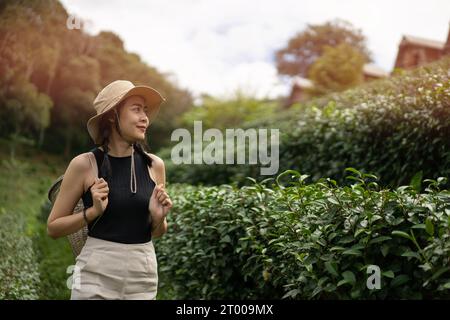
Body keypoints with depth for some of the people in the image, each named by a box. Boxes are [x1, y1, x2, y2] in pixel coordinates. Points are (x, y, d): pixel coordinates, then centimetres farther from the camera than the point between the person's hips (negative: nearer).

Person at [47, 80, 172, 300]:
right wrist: (93, 212, -15)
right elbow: (53, 228, -1)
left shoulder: (154, 165, 0)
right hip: (96, 275, -3)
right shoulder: (85, 164, -9)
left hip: (144, 275, 3)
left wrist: (158, 217, -8)